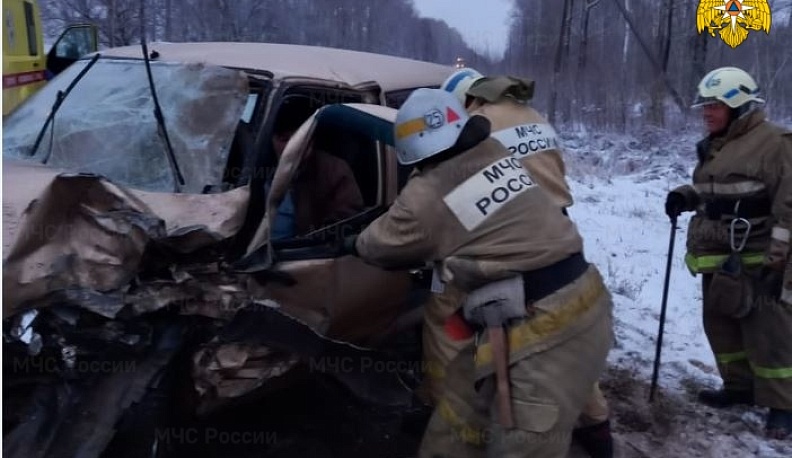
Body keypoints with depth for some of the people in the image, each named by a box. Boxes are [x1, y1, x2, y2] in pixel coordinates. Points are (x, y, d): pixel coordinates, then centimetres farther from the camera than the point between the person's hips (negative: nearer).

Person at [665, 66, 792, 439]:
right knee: (720, 323, 16)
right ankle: (740, 386, 32)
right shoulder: (713, 146, 12)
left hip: (758, 261, -9)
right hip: (718, 258, 9)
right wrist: (686, 196, 4)